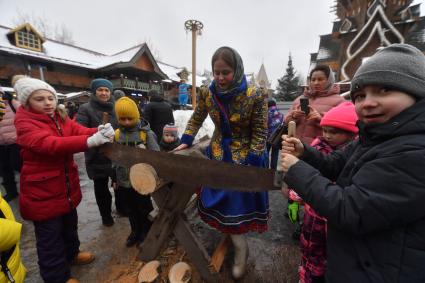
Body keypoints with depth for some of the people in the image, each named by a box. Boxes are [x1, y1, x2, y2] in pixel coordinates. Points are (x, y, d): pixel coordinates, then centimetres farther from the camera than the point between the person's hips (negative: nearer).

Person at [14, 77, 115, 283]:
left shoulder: (61, 117, 5)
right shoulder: (24, 123, -16)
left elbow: (79, 130, -12)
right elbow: (49, 144, -34)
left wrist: (99, 131, -35)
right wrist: (90, 141, -47)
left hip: (67, 185, 7)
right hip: (42, 190, -6)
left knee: (70, 224, 25)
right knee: (50, 237, 10)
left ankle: (71, 254, 49)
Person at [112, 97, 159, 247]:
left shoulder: (146, 133, -14)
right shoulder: (117, 134, 0)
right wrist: (115, 177, 14)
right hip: (124, 180, 4)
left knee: (144, 208, 15)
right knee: (132, 209, 22)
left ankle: (146, 233, 38)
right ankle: (135, 231, 45)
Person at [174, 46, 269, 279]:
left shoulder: (254, 96, -18)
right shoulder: (207, 93, -7)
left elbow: (259, 134, -13)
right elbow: (196, 119, 8)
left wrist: (250, 162, -19)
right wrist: (185, 141, -1)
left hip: (245, 157, -4)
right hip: (218, 155, 4)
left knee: (237, 199, 5)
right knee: (221, 198, 14)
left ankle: (239, 247, 34)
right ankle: (241, 247, 42)